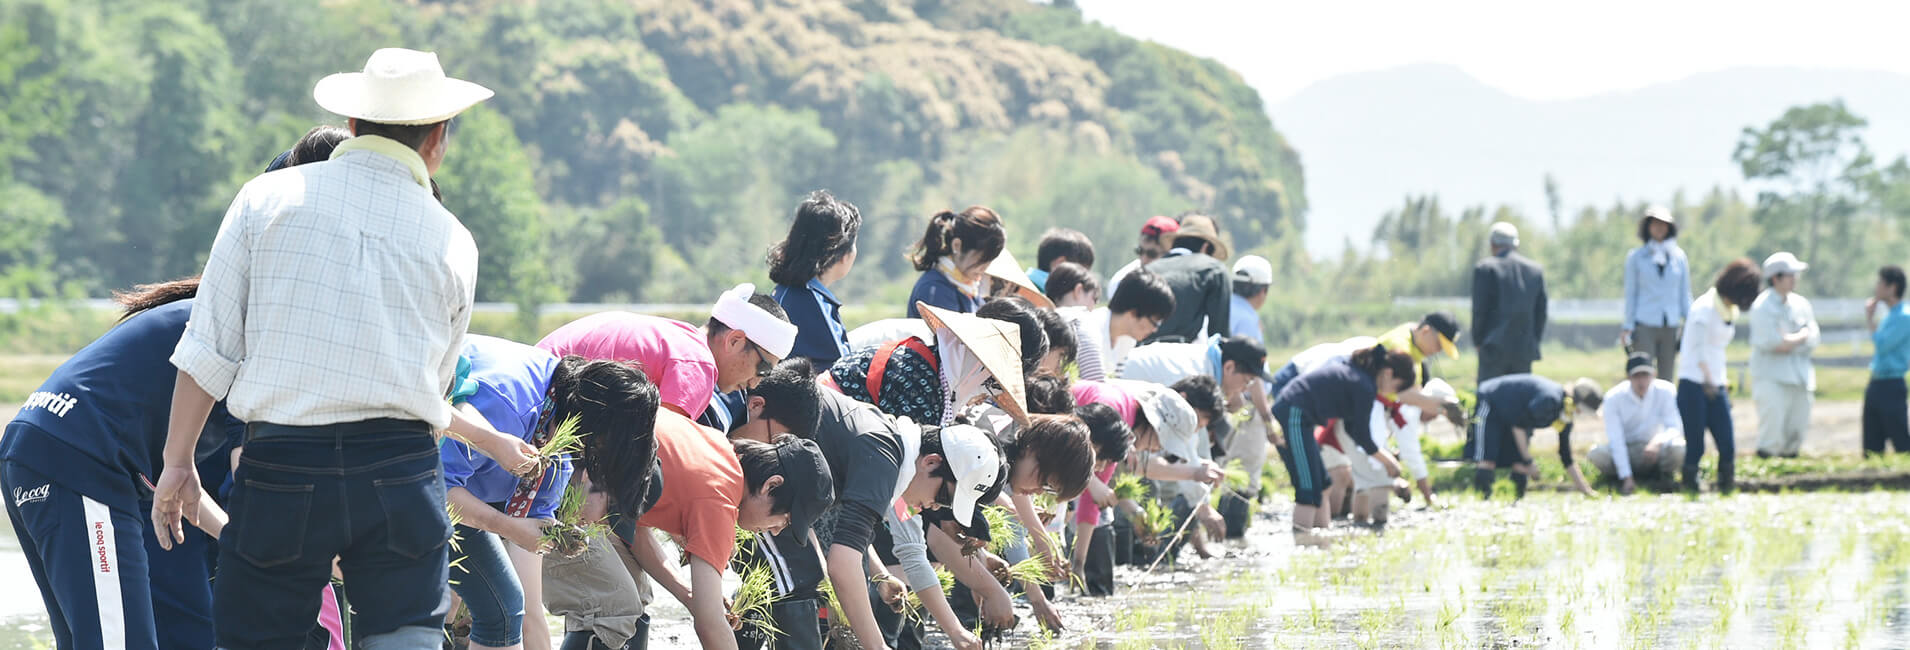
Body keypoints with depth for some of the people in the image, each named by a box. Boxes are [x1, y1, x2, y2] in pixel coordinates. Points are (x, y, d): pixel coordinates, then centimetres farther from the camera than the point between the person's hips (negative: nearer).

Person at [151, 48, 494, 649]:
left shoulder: (267, 198, 4)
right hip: (401, 471, 1)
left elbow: (210, 348, 1)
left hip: (281, 464, -1)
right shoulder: (453, 242, 8)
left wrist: (178, 462, 7)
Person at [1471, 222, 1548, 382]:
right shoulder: (1536, 270, 7)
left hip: (1494, 349, -4)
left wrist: (1478, 341, 4)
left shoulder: (1485, 268, -5)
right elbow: (1541, 311, 10)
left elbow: (1479, 310, -6)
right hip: (1525, 350, 4)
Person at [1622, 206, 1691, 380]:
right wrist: (1628, 326, -1)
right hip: (1645, 325, -3)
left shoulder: (1678, 256, 10)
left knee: (1668, 380, 4)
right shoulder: (1636, 257, 5)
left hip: (1671, 327, 3)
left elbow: (1685, 294, 14)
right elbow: (1630, 294, 5)